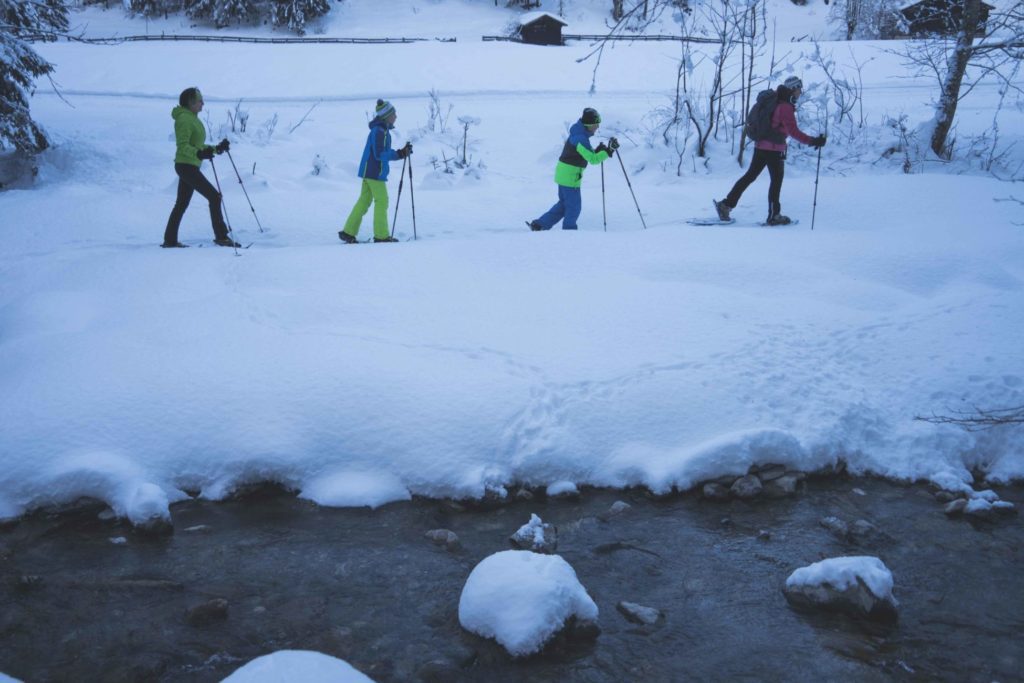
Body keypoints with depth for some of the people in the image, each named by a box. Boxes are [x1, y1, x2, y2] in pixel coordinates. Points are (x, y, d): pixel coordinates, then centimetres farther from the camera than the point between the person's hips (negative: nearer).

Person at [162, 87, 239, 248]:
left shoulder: (193, 118, 17)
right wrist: (199, 154, -38)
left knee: (182, 204, 12)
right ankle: (221, 237, -8)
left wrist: (217, 149, 18)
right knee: (214, 196, -11)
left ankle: (170, 240, 17)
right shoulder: (184, 119, -14)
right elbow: (183, 146, -22)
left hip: (190, 166, 10)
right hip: (186, 166, -10)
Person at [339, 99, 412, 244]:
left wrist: (401, 152, 8)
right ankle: (381, 235, 2)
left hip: (369, 171, 10)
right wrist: (399, 154, -19)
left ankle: (348, 232, 12)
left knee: (364, 201, 11)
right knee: (382, 201, -3)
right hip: (375, 172, -10)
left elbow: (384, 152, 19)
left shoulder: (382, 130, 14)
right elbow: (379, 154, -21)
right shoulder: (379, 131, -17)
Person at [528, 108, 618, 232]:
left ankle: (540, 224, 22)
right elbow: (592, 159, -27)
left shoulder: (579, 134, 10)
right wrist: (609, 151, -26)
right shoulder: (580, 138, -22)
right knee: (574, 206, 4)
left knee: (564, 203, 20)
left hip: (563, 172, 10)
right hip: (570, 175, -10)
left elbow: (587, 155, 17)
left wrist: (599, 150, 1)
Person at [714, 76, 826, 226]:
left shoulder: (775, 100, 10)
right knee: (776, 180, 4)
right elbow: (793, 131, -25)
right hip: (774, 149, -8)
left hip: (761, 145, 8)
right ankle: (774, 215, 10)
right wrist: (812, 141, -28)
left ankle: (726, 205, 10)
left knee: (750, 176, 12)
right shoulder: (786, 107, -16)